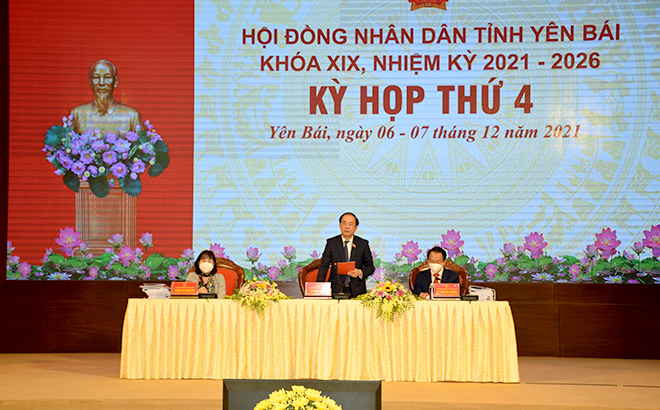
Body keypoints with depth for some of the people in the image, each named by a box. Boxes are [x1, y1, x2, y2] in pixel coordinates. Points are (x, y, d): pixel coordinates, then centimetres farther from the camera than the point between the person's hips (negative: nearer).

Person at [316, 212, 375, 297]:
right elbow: (323, 267, 3)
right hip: (336, 290, -1)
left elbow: (370, 266, 14)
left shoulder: (363, 244, 9)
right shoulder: (331, 243, 7)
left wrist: (360, 272, -9)